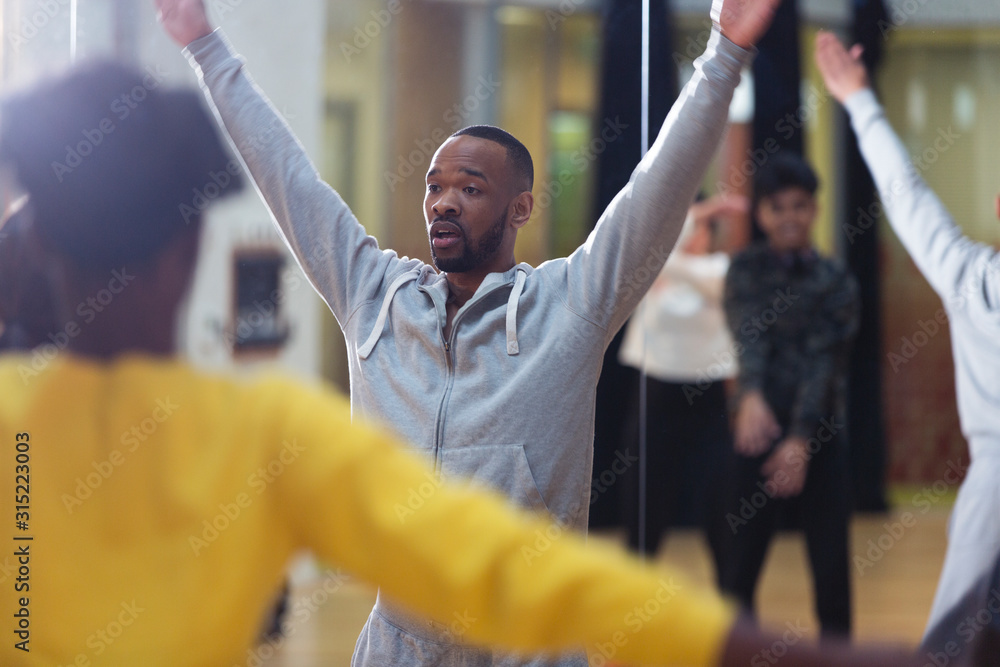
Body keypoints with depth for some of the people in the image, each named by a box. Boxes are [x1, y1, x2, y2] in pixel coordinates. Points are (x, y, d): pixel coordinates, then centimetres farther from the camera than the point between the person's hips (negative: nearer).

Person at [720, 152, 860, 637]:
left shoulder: (836, 282, 3)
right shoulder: (747, 270, 3)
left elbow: (823, 362, -9)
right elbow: (749, 335, -16)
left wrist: (801, 441, -22)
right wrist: (751, 394, -36)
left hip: (820, 438, 0)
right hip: (761, 434, 0)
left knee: (832, 569, 2)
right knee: (741, 568, 3)